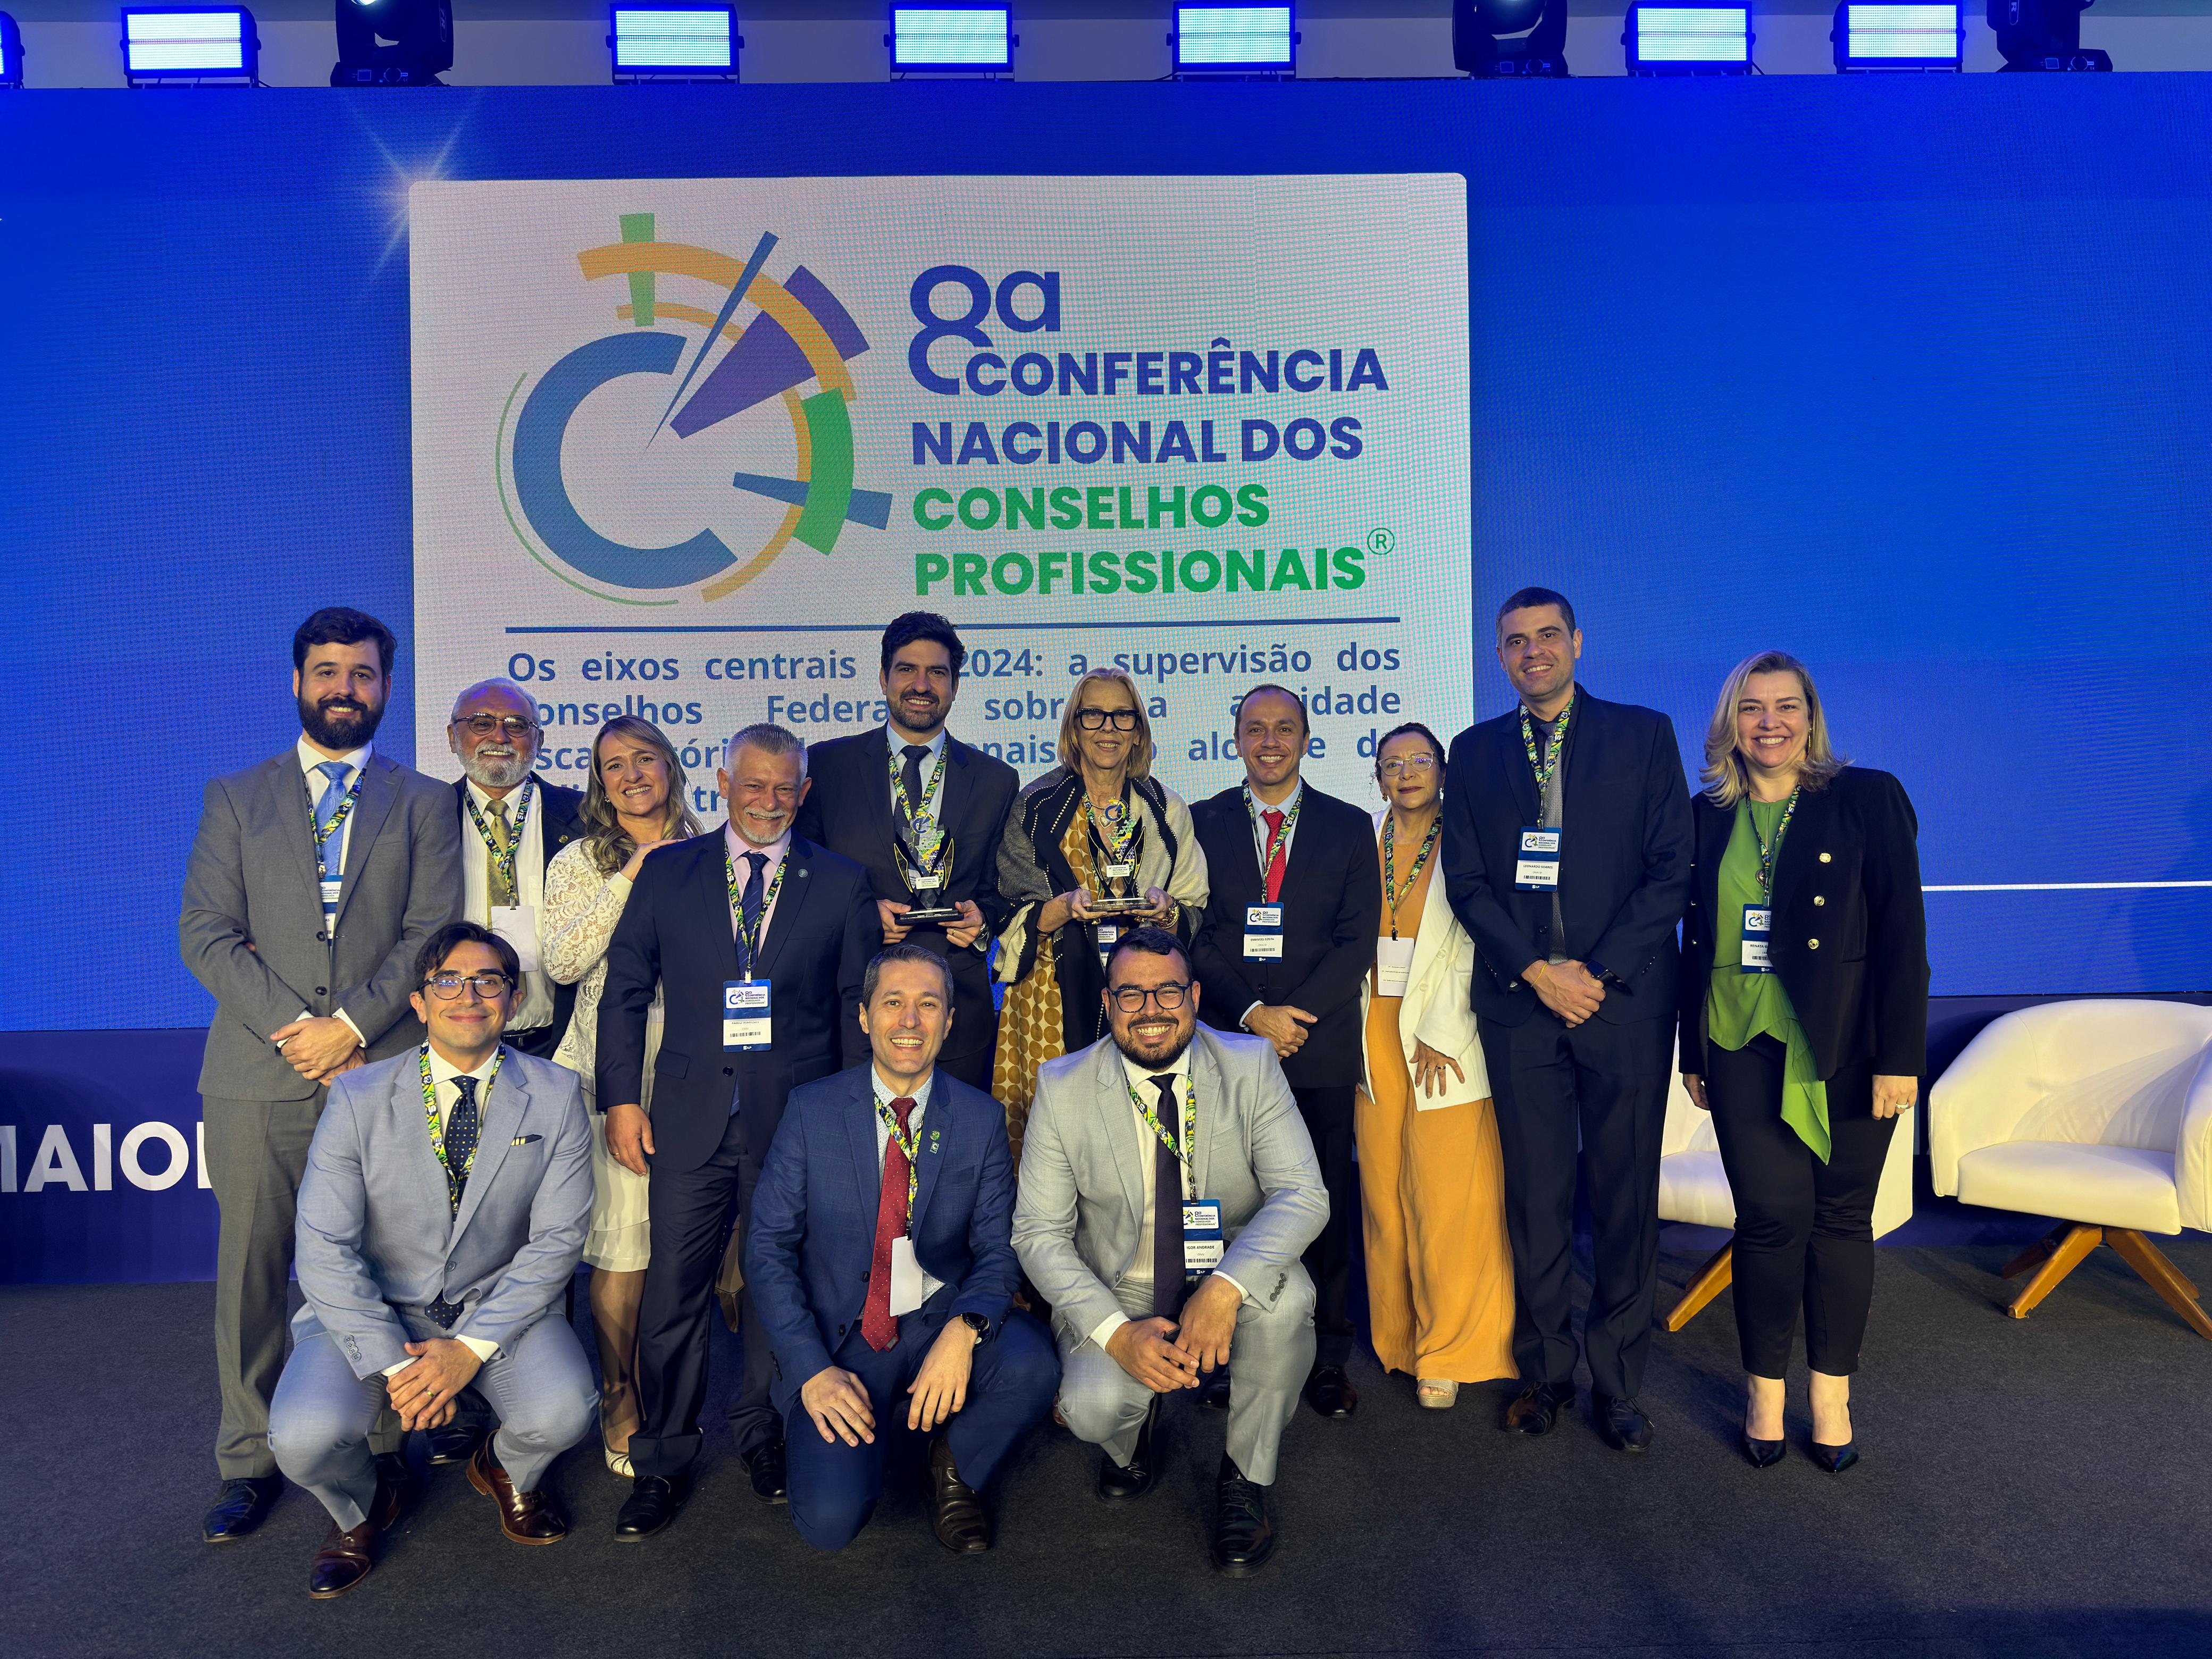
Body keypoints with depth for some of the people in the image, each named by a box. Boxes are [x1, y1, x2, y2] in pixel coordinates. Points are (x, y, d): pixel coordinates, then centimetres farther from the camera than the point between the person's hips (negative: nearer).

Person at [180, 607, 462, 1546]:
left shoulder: (423, 804, 9)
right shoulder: (236, 798, 13)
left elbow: (433, 933, 0)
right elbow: (205, 931, 4)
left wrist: (352, 1026, -12)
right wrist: (290, 1026, -9)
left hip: (383, 1072, -1)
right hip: (257, 1076, 1)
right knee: (251, 1272, 7)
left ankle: (377, 1452, 17)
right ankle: (250, 1464, 21)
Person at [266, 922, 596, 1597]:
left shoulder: (555, 1096, -8)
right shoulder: (358, 1099, -10)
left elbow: (556, 1239, -8)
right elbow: (325, 1249, -12)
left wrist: (473, 1347, -18)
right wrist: (392, 1365, -20)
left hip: (497, 1303, 0)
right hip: (375, 1309, 0)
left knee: (562, 1414, -25)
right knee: (305, 1438, -25)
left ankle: (506, 1472, 16)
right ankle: (363, 1502, 15)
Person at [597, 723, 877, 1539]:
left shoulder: (842, 884, 4)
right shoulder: (666, 873, 6)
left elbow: (858, 1006, 6)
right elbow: (625, 990, 7)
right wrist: (621, 1098, 0)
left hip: (799, 1119, 0)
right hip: (690, 1116, 0)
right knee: (672, 1288, 3)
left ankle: (762, 1435, 33)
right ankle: (663, 1464, 21)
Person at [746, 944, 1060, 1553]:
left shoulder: (981, 1119, 0)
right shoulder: (811, 1109, -3)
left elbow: (998, 1248, -1)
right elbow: (768, 1247, -3)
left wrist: (963, 1330, -24)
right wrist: (812, 1368, -15)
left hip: (941, 1321, 1)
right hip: (838, 1339, -1)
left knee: (1032, 1366, -30)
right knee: (831, 1519, -22)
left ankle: (955, 1466, 3)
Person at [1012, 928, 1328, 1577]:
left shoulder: (1251, 1066, -10)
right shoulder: (1063, 1088, -10)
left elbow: (1303, 1194, -17)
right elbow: (1039, 1233, -10)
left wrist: (1225, 1287, -35)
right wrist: (1117, 1331, -25)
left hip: (1231, 1282, 1)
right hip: (1119, 1295, 0)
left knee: (1286, 1294, -32)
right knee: (1094, 1406, -29)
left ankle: (1245, 1479, -6)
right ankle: (1133, 1437, 13)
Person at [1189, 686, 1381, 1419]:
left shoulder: (1349, 827, 9)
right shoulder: (1201, 823, 8)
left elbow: (1357, 939, 1)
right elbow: (1195, 936, 2)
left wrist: (1293, 1014, -10)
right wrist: (1252, 1016, -10)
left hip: (1321, 1047, 0)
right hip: (1226, 1044, 0)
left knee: (1326, 1202, 4)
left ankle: (1327, 1361, 16)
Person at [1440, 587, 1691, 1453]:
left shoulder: (1644, 734, 5)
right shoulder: (1474, 751, 10)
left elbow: (1673, 871, -1)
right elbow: (1466, 882, 6)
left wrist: (1596, 971, -10)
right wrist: (1535, 971, -8)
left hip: (1625, 1000, -1)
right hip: (1520, 1002, 1)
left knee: (1626, 1197, 5)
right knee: (1535, 1197, 6)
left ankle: (1618, 1384, 18)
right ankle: (1545, 1373, 21)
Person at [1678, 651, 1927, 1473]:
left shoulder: (1867, 799, -1)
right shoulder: (1708, 817, 7)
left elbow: (1902, 932, -5)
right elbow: (1695, 940, 12)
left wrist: (1900, 1056, -10)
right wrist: (1692, 1053, 11)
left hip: (1846, 1048, -1)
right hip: (1744, 1045, 1)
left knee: (1841, 1217, 7)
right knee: (1772, 1214, -3)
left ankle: (1832, 1395, 22)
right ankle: (1765, 1390, 14)